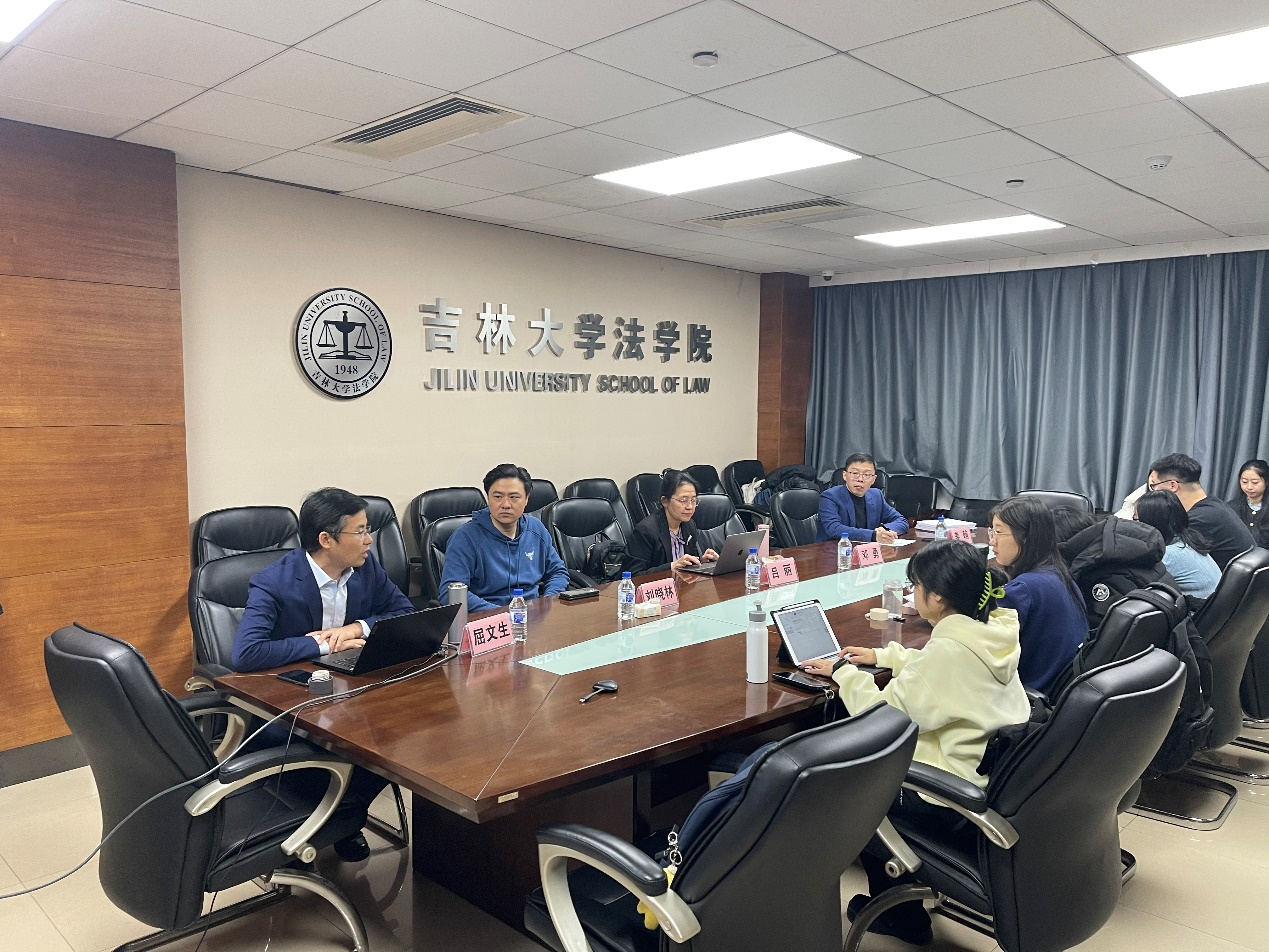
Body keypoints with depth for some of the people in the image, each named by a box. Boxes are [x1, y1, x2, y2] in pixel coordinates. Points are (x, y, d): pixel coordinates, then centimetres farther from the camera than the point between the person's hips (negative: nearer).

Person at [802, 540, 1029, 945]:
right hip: (1000, 770, 9)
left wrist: (843, 671, -5)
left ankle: (901, 913, 27)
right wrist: (883, 655, 19)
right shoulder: (992, 631, -2)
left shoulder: (948, 649, -27)